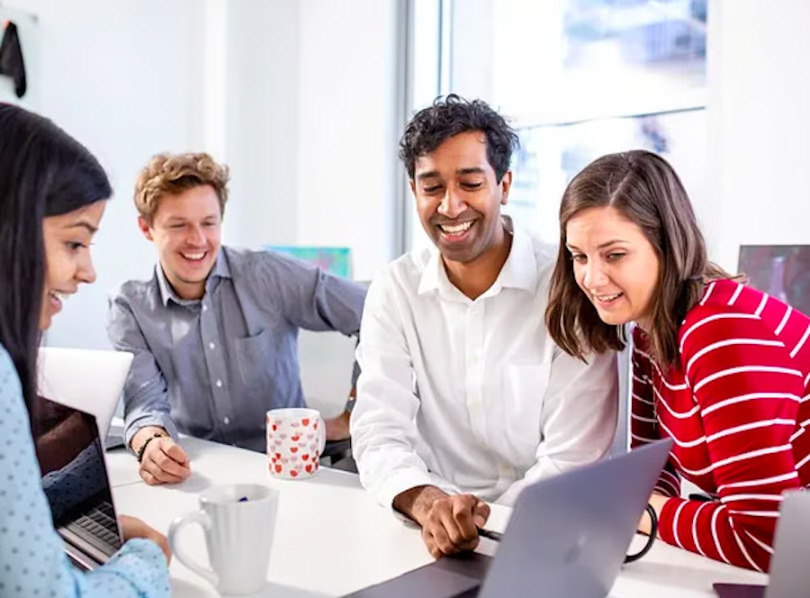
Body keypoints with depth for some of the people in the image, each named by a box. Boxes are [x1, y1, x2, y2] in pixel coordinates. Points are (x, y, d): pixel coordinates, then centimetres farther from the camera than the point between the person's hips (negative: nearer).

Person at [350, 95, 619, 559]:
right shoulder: (395, 291, 2)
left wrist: (478, 527, -21)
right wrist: (427, 503, -25)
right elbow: (380, 432, -6)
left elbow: (570, 460, -10)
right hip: (425, 536, 3)